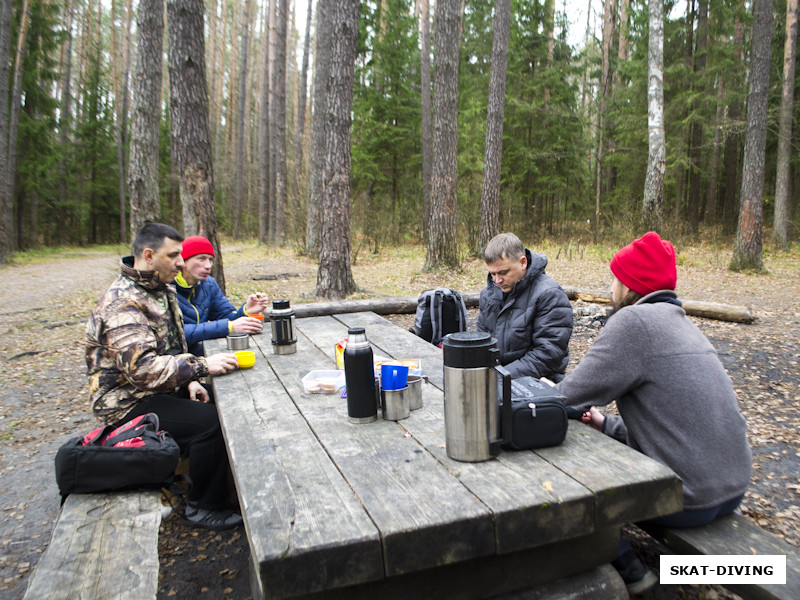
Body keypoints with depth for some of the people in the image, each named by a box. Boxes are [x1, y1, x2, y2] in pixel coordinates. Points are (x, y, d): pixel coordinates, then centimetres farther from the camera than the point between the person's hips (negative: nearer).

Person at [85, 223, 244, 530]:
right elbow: (142, 367, -33)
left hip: (161, 389, 9)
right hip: (128, 403, -9)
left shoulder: (162, 289, 9)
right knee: (210, 421, -24)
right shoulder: (123, 304, -23)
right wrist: (201, 366, -32)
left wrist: (189, 380, 2)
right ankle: (203, 508, -6)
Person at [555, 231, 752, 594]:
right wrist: (606, 424, 12)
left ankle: (626, 570, 19)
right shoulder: (677, 320, 11)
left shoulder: (634, 320, -18)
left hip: (689, 501, -9)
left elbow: (571, 397, -17)